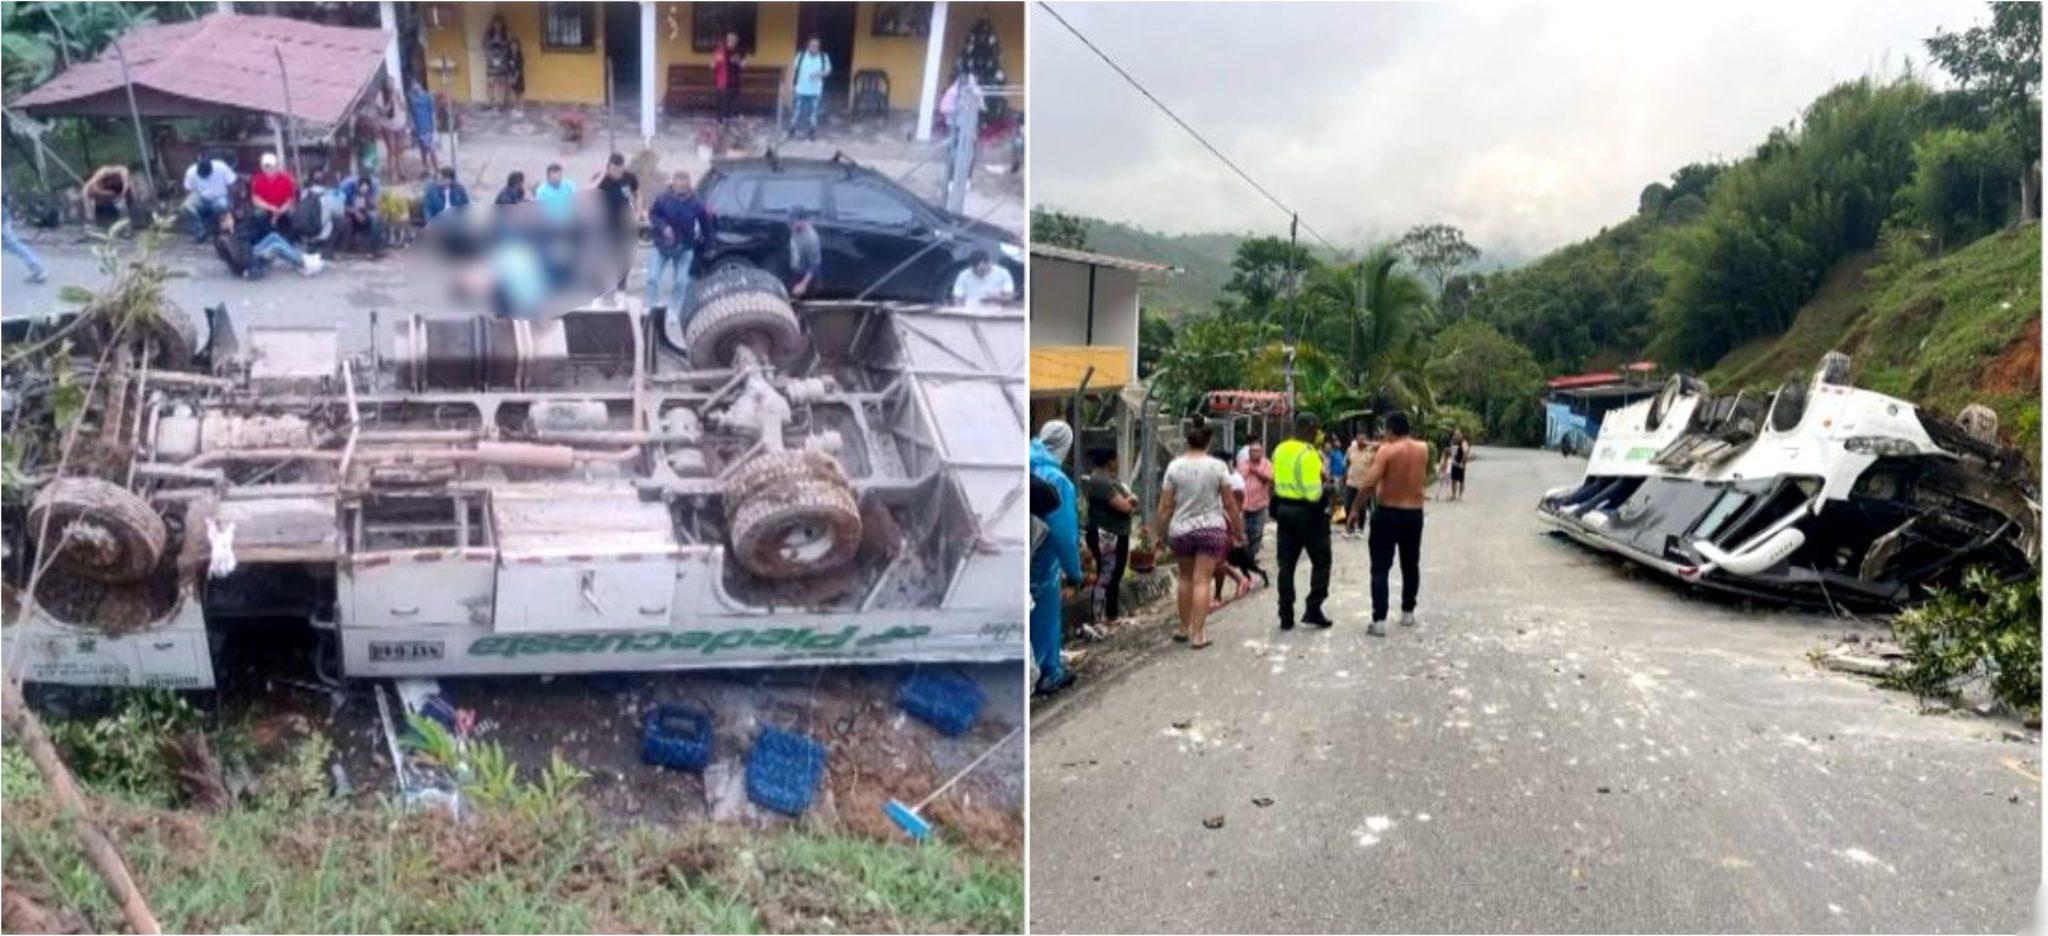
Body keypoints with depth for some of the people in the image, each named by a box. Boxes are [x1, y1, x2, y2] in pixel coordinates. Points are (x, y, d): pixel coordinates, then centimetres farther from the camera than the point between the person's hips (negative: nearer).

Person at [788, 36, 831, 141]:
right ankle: (792, 131, 15)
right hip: (801, 90, 0)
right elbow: (794, 69, 2)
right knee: (797, 111, 3)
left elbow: (828, 71, 3)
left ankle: (812, 132, 20)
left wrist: (820, 73, -20)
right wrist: (791, 84, -3)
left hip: (815, 91, 1)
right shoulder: (801, 55, -4)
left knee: (813, 111, 8)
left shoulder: (824, 57, -3)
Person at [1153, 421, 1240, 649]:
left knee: (1184, 577, 18)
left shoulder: (1175, 466, -4)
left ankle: (1185, 627, 24)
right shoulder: (1217, 466, -7)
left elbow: (1166, 505, -2)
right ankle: (1198, 633, -2)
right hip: (1211, 528, -2)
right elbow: (1229, 503, -2)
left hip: (1181, 530, 2)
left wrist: (1160, 531, 8)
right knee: (1201, 580, -1)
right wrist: (1239, 527, 10)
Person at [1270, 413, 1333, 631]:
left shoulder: (1279, 450, 7)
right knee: (1321, 562, 9)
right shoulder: (1309, 454, -18)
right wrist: (1325, 487, -5)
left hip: (1284, 509, 7)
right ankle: (1313, 610, 5)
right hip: (1307, 512, -7)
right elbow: (1313, 492, -22)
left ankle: (1286, 616, 10)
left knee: (1286, 563, 9)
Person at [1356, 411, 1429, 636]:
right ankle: (1408, 612, 28)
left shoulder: (1386, 450, -14)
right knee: (1411, 565, 19)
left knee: (1380, 568, -2)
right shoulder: (1423, 449, 2)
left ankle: (1379, 620, -9)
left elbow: (1369, 484, -21)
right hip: (1414, 514, 5)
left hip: (1387, 513, -5)